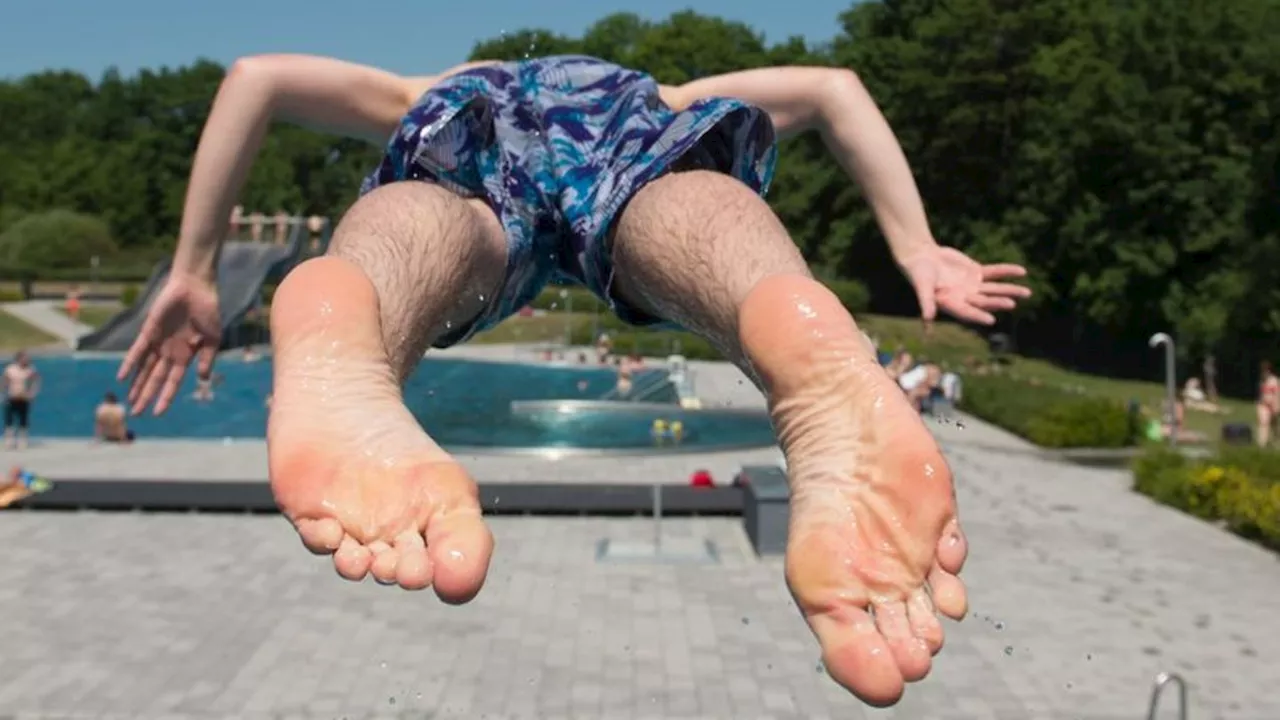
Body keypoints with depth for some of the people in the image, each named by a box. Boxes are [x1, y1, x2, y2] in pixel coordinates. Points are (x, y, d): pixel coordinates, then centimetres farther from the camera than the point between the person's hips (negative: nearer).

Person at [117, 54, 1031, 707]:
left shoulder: (438, 92, 47)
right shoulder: (665, 98, 48)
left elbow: (257, 77, 35)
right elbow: (833, 87, 36)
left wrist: (195, 271, 32)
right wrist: (916, 253, 28)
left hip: (480, 117, 1)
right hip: (632, 124, 0)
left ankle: (336, 354, -59)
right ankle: (821, 375, -58)